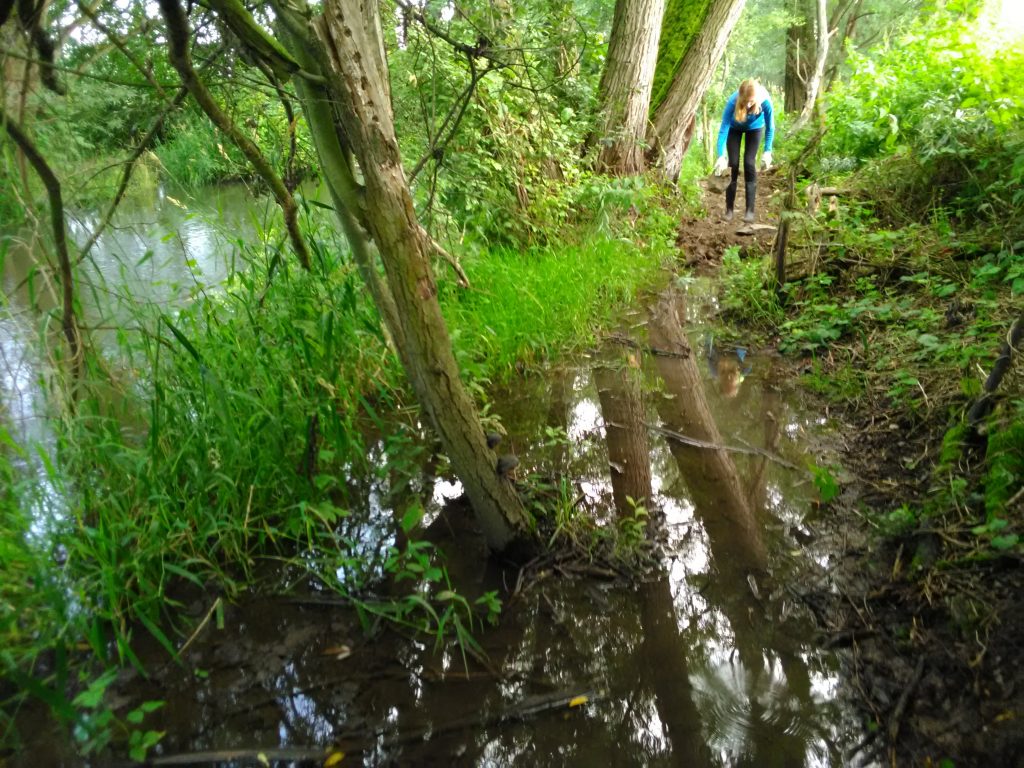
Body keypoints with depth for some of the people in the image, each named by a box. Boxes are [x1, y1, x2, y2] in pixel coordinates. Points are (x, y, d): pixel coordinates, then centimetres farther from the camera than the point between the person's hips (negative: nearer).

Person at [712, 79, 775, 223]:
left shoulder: (765, 101, -36)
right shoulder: (732, 102, -39)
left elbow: (770, 127, -21)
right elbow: (723, 129, -37)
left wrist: (767, 151, -26)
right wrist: (721, 156, -44)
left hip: (755, 128, 0)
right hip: (734, 128, 0)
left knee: (749, 164, -10)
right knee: (733, 164, -7)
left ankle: (750, 210, -6)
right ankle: (729, 209, 2)